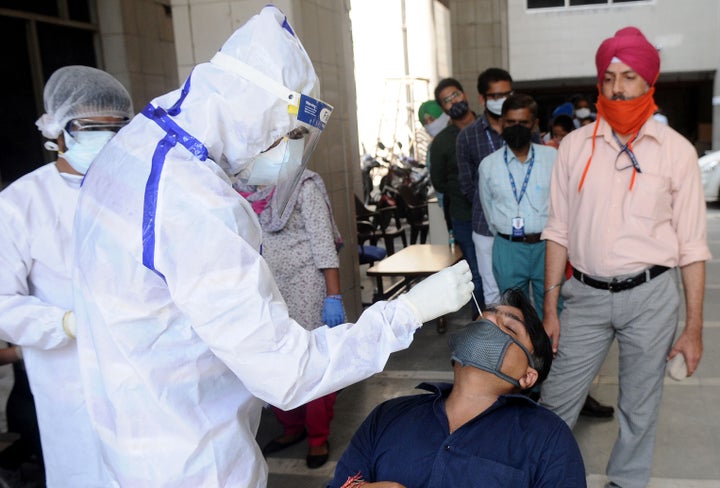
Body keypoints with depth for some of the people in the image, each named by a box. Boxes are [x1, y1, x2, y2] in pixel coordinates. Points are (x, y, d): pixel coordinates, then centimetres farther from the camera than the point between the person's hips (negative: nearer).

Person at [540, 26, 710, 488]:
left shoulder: (676, 150, -3)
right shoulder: (575, 145, 1)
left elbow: (692, 246, 0)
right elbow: (559, 232, 4)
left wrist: (694, 327, -1)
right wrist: (550, 308, 4)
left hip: (650, 295, -1)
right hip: (587, 294, 1)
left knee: (639, 407, 13)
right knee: (557, 401, 8)